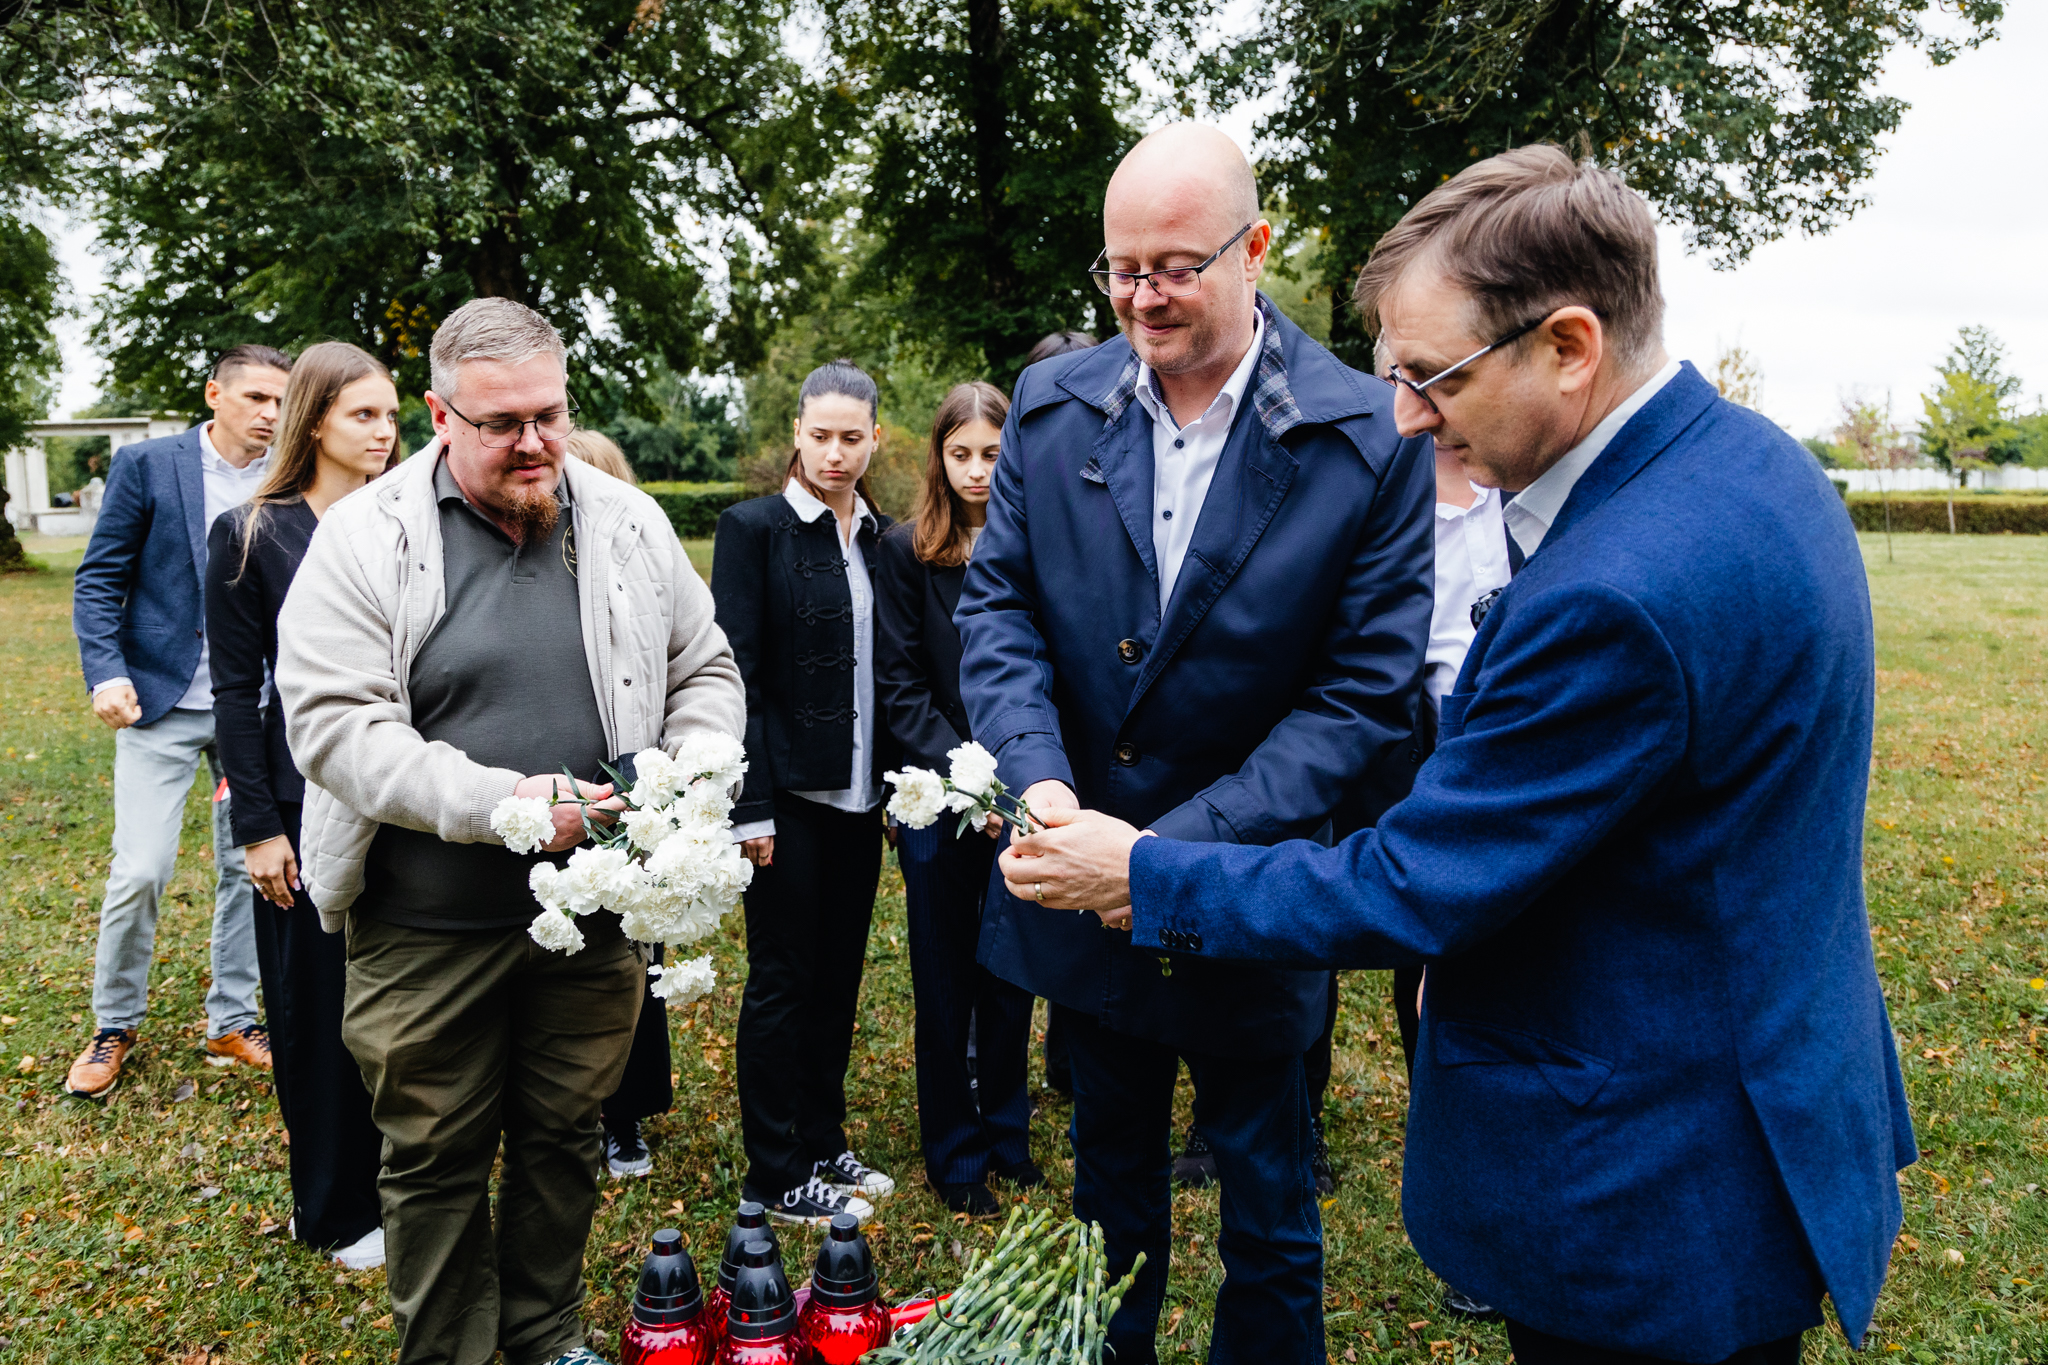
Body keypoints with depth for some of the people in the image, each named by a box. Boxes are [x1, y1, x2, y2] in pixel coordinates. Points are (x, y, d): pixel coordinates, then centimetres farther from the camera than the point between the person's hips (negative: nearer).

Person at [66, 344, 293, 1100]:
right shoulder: (146, 464, -2)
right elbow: (99, 579, -1)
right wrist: (105, 673, -13)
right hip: (162, 700, -2)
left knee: (249, 867, 8)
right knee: (140, 870, -4)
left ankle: (232, 1022, 24)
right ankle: (115, 1024, 18)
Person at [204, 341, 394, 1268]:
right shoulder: (251, 537, -3)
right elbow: (235, 691, -3)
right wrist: (257, 827, -8)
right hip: (310, 802, -3)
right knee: (320, 1008, 8)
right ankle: (336, 1209, 25)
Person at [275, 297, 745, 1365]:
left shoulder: (629, 526, 3)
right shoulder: (366, 538, -8)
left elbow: (704, 669, 12)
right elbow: (332, 722, -14)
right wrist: (498, 803, -23)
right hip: (427, 927, -3)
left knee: (566, 1138, 18)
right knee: (435, 1158, 11)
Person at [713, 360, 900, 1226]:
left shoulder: (885, 539, 9)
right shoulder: (754, 528, -7)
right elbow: (737, 674, -11)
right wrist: (748, 807, -15)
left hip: (860, 794, 6)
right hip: (788, 791, -5)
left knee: (840, 972, 15)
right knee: (782, 978, 4)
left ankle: (824, 1144, 30)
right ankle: (776, 1176, 17)